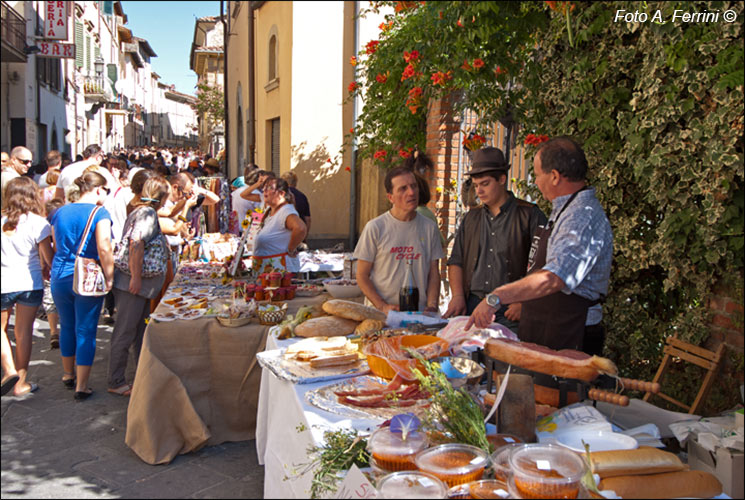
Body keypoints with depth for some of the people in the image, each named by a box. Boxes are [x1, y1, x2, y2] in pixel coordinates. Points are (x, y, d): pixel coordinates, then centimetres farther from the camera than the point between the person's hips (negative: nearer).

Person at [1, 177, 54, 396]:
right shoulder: (37, 222, -10)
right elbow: (47, 256, -9)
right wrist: (48, 270, 11)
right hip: (29, 283, -1)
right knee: (24, 332, 8)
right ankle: (21, 382, 15)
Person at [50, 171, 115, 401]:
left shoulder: (60, 212, 7)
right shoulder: (99, 213, -13)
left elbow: (57, 246, 14)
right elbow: (104, 248, -24)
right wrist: (109, 277, -14)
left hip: (60, 277, 6)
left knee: (67, 327, 21)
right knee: (86, 331, 4)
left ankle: (68, 375, 39)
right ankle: (81, 386, 10)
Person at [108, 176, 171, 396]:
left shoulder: (141, 211, 16)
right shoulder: (148, 213, -14)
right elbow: (136, 243, -26)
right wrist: (136, 277, -25)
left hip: (138, 284, 10)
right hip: (131, 283, -10)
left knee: (141, 329, 17)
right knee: (125, 333, -2)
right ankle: (116, 382, 7)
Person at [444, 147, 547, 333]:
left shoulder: (529, 215, 1)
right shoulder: (471, 218, 17)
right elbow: (456, 261, 17)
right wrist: (457, 296, 3)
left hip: (509, 310, -3)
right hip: (472, 305, 4)